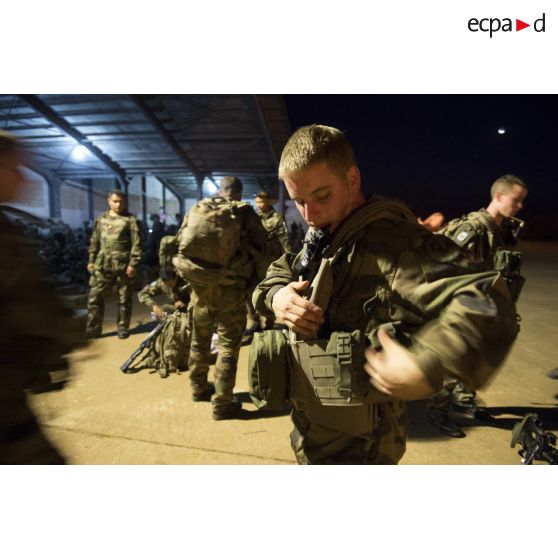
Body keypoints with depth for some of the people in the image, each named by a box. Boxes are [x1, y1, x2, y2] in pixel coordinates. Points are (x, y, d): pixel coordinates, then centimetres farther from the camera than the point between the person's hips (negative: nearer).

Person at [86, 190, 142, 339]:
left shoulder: (130, 220, -3)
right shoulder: (101, 219, 12)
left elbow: (136, 244, -7)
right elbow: (94, 242, 16)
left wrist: (133, 264, -13)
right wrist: (91, 260, 11)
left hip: (123, 266, -4)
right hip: (102, 265, 4)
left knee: (124, 298, 5)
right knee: (95, 297, 3)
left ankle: (123, 328, 18)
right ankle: (93, 328, 14)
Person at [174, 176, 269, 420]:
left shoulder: (196, 209, 7)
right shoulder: (244, 213, -4)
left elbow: (179, 244, 10)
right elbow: (260, 251, -7)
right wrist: (259, 281, 5)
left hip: (199, 284, 5)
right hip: (229, 288, -4)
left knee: (200, 338, 21)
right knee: (228, 344, 5)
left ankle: (199, 387, 39)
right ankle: (222, 403, 11)